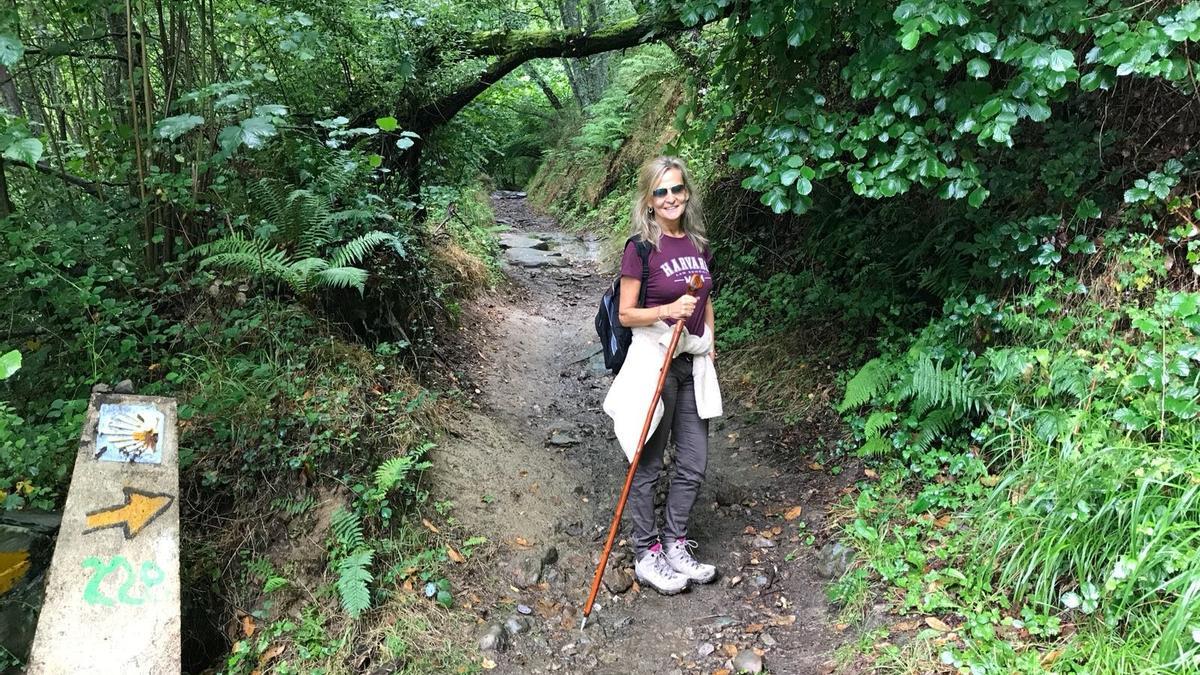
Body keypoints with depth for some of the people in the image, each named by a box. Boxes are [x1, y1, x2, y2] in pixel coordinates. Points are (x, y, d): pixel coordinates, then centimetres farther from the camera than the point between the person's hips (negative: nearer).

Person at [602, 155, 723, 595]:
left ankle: (675, 545, 27)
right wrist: (669, 311, -23)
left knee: (694, 465, 10)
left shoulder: (698, 243, 9)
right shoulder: (641, 248, -10)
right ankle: (646, 555, 17)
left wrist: (709, 347, 15)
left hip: (693, 364, 7)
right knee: (648, 465, 4)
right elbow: (626, 315, -9)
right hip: (654, 361, -6)